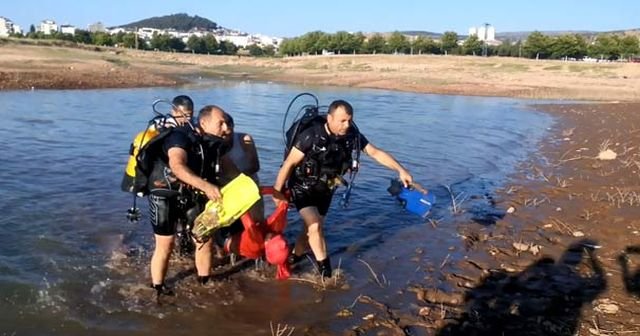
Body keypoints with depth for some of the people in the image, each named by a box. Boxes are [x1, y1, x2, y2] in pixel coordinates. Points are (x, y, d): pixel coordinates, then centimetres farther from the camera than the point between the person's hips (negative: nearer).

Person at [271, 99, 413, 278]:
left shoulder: (352, 136, -15)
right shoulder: (311, 136, -28)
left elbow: (376, 152, -8)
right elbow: (289, 163, -21)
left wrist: (401, 170, -15)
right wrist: (277, 191, -16)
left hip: (325, 189, 5)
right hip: (303, 187, -5)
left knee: (312, 229, 15)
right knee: (314, 227, -20)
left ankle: (293, 259, 40)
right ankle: (326, 273, -4)